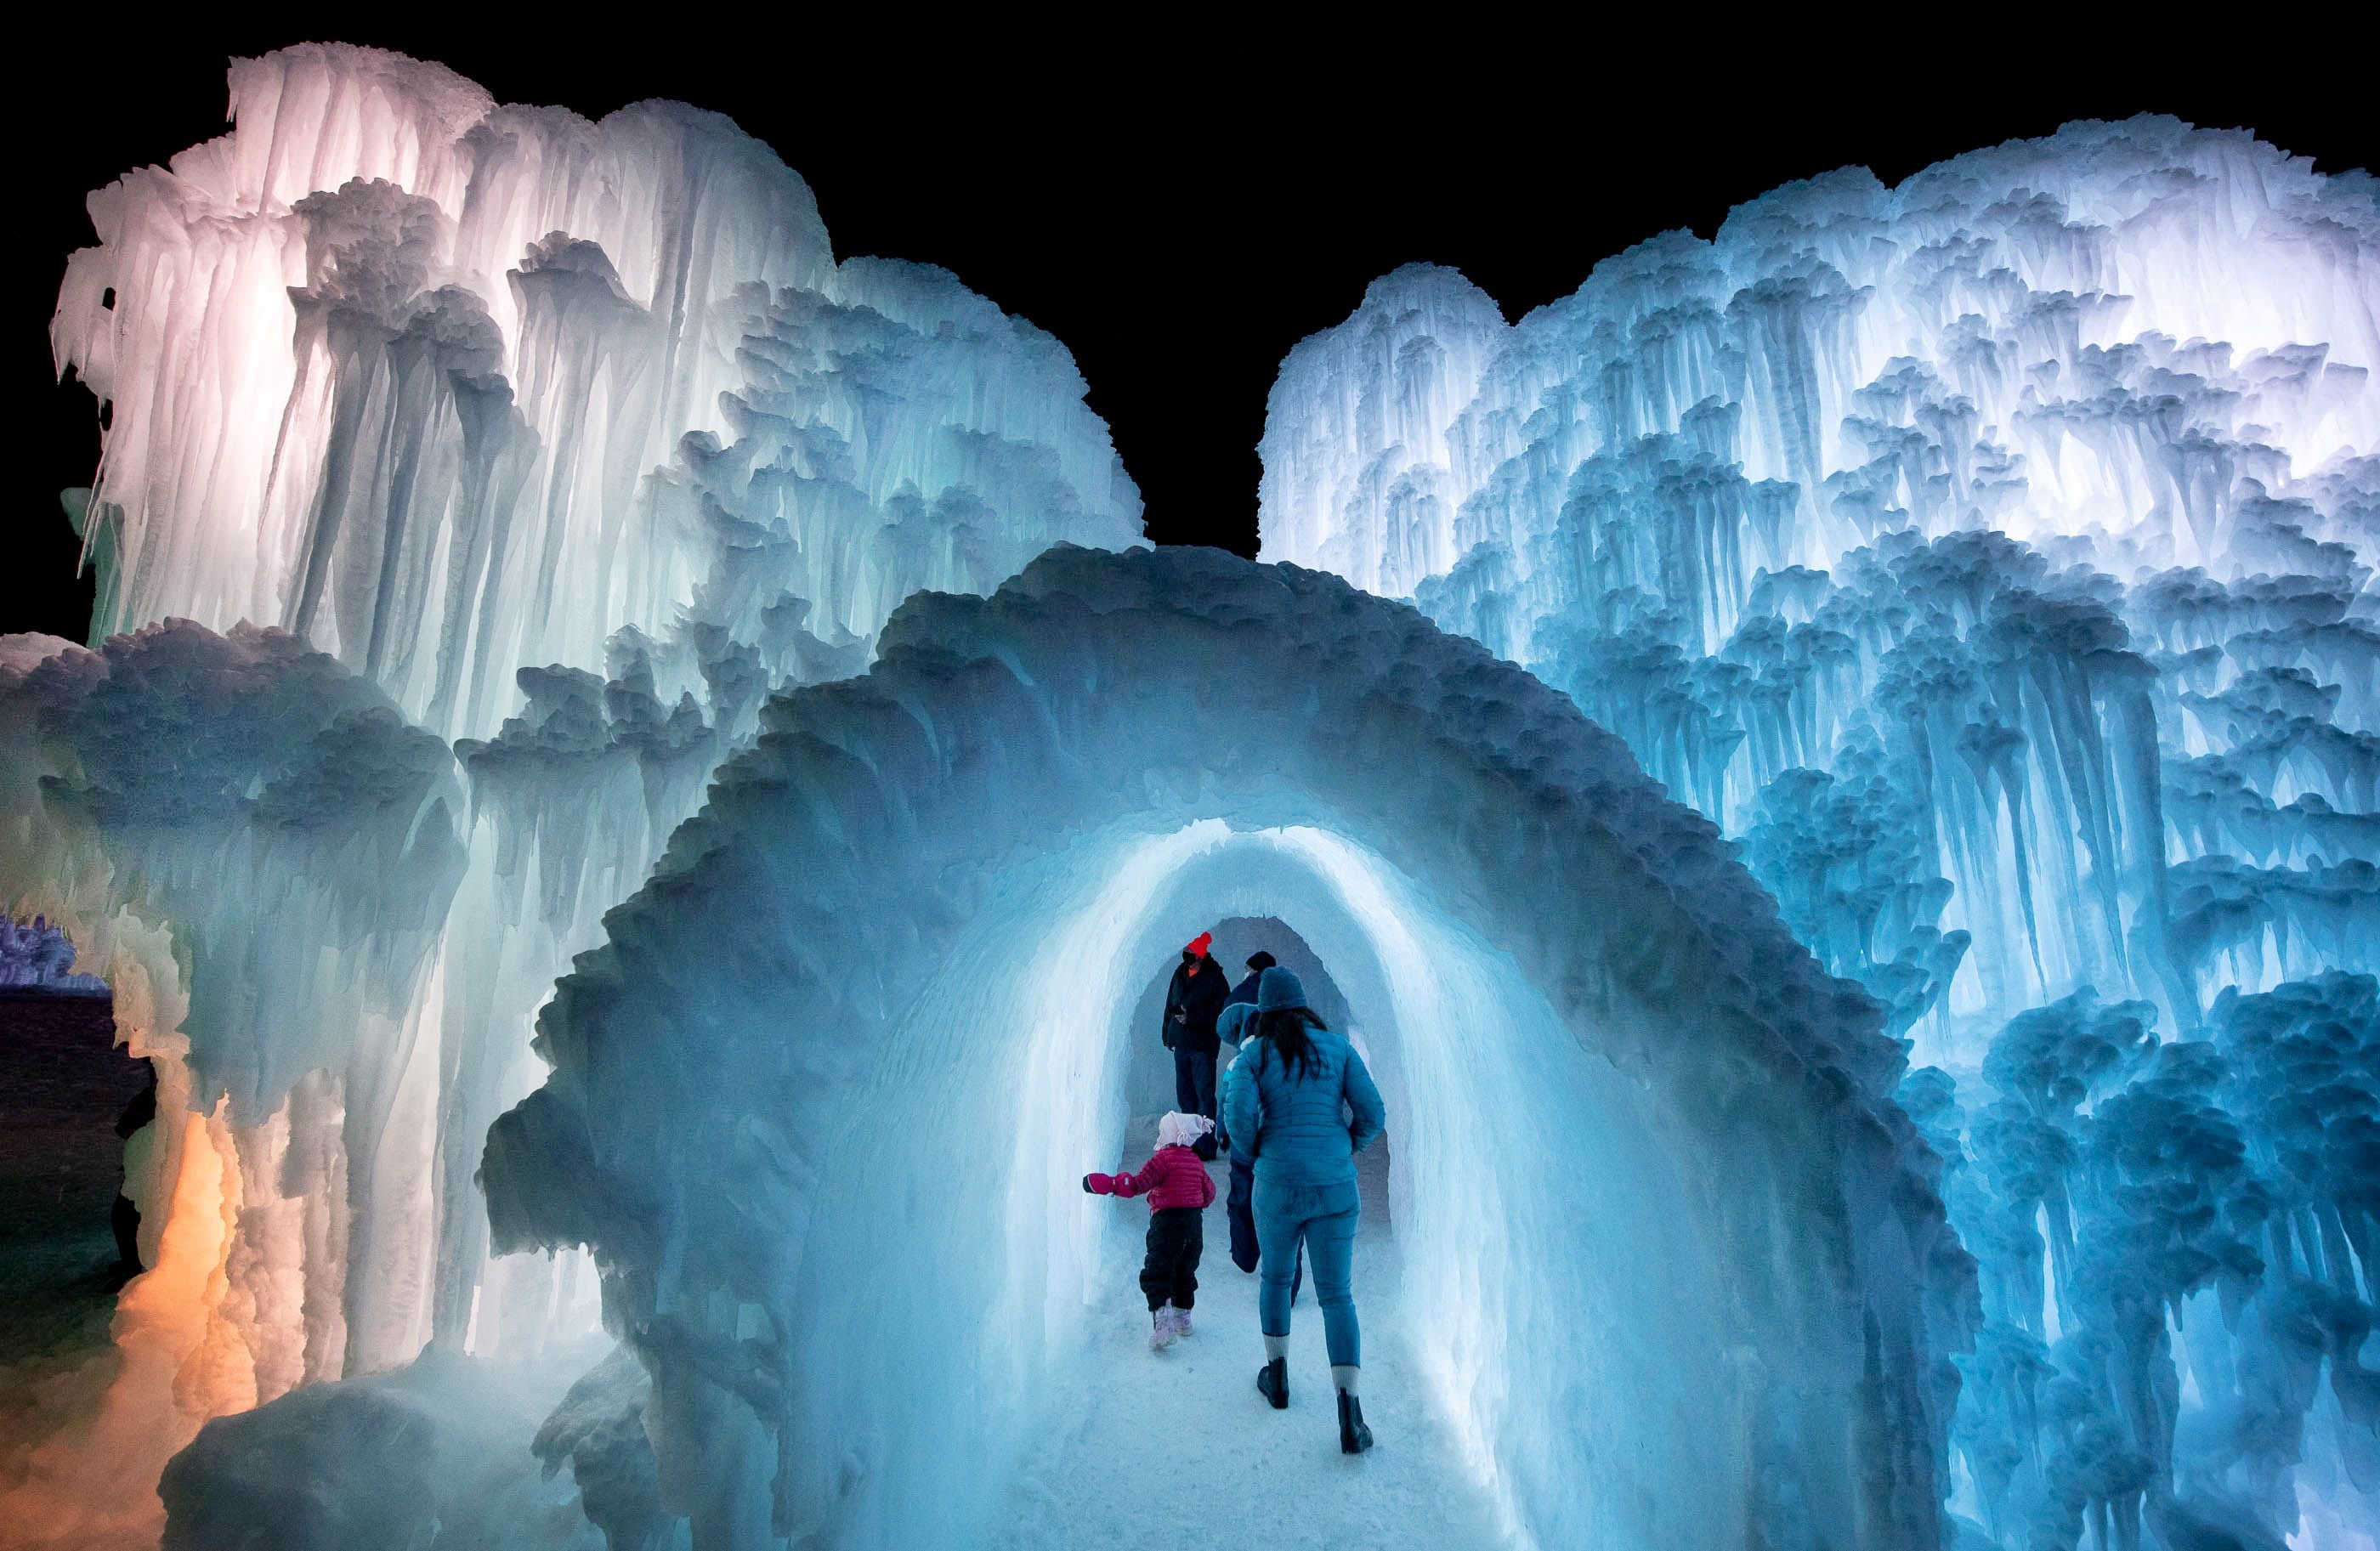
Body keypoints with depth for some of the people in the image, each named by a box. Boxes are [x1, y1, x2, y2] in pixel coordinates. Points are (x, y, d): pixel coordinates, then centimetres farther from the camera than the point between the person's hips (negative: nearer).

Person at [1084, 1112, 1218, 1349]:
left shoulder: (1163, 1158, -10)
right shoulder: (1195, 1161, 11)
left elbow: (1139, 1184, -19)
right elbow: (1209, 1191, 20)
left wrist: (1110, 1183, -19)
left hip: (1168, 1220, -7)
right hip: (1195, 1223, 7)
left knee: (1155, 1275, -7)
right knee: (1185, 1272, 22)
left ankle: (1162, 1322, -21)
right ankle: (1183, 1318, 31)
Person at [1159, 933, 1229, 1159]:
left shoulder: (1214, 977, -9)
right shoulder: (1180, 973, 12)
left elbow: (1221, 1009, -14)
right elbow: (1170, 1004, 20)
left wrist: (1191, 1017, -18)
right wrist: (1168, 1034, 16)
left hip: (1203, 1045, -7)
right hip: (1181, 1042, 7)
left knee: (1204, 1093, -6)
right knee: (1184, 1092, 12)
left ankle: (1206, 1146, -1)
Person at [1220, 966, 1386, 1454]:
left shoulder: (1254, 1056, -1)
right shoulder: (1338, 1047, 3)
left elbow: (1240, 1116, -16)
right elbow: (1372, 1113, -4)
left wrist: (1255, 1156, 5)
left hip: (1278, 1186, -1)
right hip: (1334, 1187, 1)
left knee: (1274, 1275, 27)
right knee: (1336, 1296, 7)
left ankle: (1277, 1377, 37)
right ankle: (1349, 1416, -6)